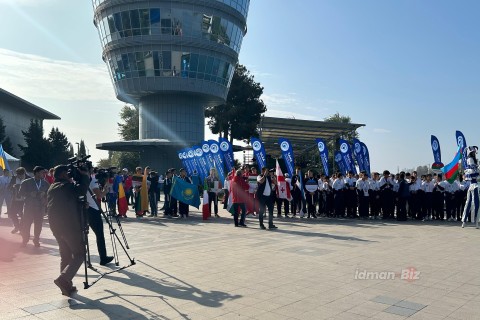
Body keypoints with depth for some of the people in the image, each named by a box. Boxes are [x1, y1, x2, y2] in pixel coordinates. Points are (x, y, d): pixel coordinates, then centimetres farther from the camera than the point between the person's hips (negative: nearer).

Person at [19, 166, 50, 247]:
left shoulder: (46, 183, 5)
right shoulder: (26, 182, -1)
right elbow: (20, 193, -1)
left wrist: (44, 195, -10)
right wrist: (30, 194, -16)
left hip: (40, 207, 2)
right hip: (29, 207, -2)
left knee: (38, 225, 4)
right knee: (26, 224, 1)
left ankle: (36, 240, 17)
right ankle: (24, 241, 16)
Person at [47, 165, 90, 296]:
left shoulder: (51, 188, 17)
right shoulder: (67, 186, -8)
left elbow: (48, 207, 23)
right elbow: (81, 189, -21)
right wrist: (84, 175, -10)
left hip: (55, 225, 8)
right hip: (70, 225, -8)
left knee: (65, 255, 13)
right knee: (79, 253, -3)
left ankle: (66, 285, 12)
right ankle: (64, 278, -18)